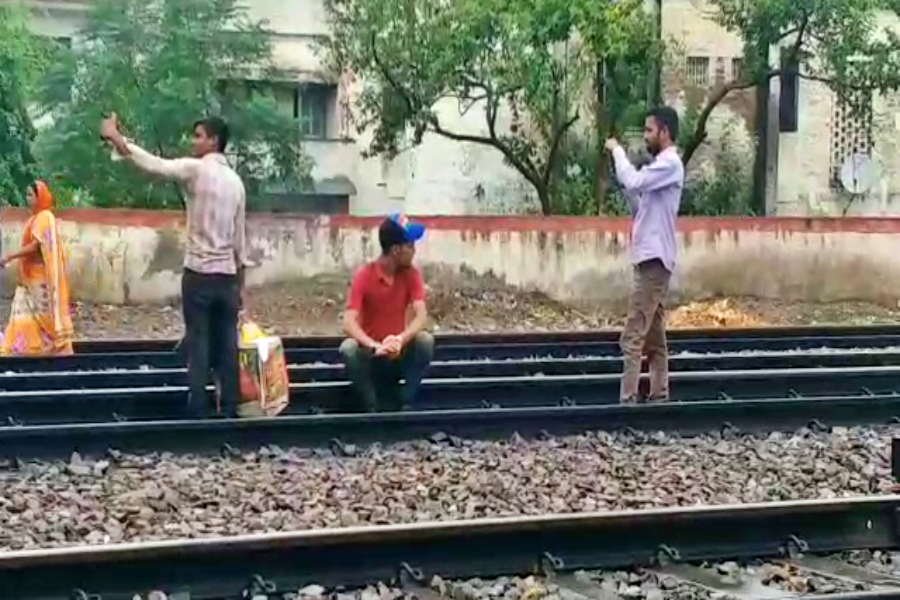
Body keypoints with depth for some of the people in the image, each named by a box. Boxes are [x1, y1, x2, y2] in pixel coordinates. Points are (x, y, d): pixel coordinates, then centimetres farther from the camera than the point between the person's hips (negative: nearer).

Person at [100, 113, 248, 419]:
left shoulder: (197, 169, -8)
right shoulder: (236, 181, 12)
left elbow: (153, 165, -19)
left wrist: (115, 137, -17)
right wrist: (240, 283, 19)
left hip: (199, 273, -5)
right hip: (226, 275, 5)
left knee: (198, 347, -3)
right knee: (227, 347, 6)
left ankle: (197, 414, -3)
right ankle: (229, 412, 6)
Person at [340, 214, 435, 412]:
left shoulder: (412, 274, -6)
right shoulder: (364, 276, -15)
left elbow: (421, 316, -19)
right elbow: (348, 323, -25)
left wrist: (401, 340, -40)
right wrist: (374, 346, -44)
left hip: (399, 352, 2)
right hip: (370, 353, -2)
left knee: (425, 340, -27)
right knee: (348, 348, -34)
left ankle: (406, 404, -14)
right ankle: (373, 408, -17)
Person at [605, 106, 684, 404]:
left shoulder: (669, 163, -11)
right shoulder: (660, 164, 20)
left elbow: (634, 181, -25)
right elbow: (640, 208, 21)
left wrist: (617, 151, -11)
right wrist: (622, 181, 8)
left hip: (654, 259, -10)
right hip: (652, 258, 10)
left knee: (633, 337, -13)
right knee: (654, 336, 11)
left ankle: (627, 400, -14)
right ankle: (659, 396, 14)